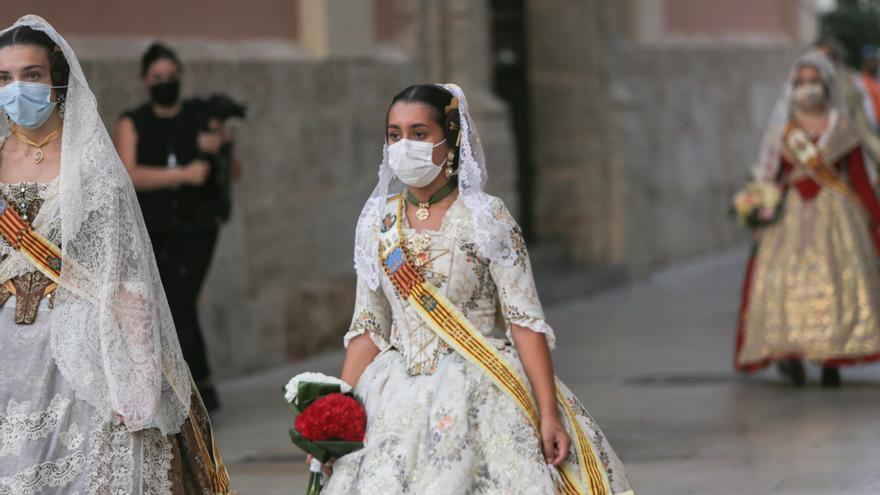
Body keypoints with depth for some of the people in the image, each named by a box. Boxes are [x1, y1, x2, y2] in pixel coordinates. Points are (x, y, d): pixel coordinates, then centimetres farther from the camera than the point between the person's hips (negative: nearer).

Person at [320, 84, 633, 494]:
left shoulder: (486, 218, -6)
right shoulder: (378, 224, 7)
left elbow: (525, 321, -10)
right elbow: (368, 330, 10)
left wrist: (549, 413, -16)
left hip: (481, 394, -4)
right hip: (400, 396, 4)